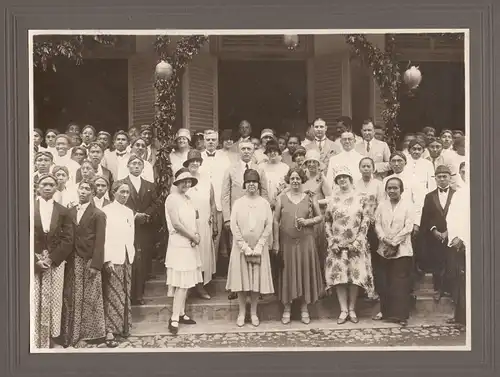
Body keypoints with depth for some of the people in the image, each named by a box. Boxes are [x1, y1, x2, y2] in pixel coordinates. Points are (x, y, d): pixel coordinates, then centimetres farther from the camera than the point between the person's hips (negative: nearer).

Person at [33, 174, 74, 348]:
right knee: (34, 302, -4)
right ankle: (34, 340, 1)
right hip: (33, 262, -1)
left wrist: (51, 259, -9)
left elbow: (67, 240, 3)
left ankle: (50, 340, 9)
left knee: (53, 302, 0)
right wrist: (35, 260, -10)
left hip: (55, 262, 1)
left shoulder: (63, 211, 9)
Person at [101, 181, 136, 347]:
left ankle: (123, 327, 18)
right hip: (113, 258, -6)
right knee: (113, 295, -7)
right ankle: (110, 331, -4)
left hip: (127, 258, 7)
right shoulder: (106, 211, -7)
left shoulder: (129, 212, 14)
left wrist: (131, 254, 8)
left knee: (125, 294, 10)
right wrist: (107, 259, -17)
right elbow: (104, 236, -12)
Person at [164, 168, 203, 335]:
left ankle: (181, 314, 19)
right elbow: (176, 224, -18)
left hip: (190, 245, 8)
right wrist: (193, 237, -12)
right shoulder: (172, 198, -12)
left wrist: (197, 235, -4)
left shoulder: (187, 199, 13)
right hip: (179, 245, -8)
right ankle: (174, 319, -6)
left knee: (186, 282, 11)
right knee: (181, 283, -9)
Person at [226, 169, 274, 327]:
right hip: (241, 247, 0)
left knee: (257, 279, 4)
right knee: (241, 279, 1)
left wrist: (259, 246, -10)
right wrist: (244, 246, -11)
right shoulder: (238, 203, 0)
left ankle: (254, 313, 16)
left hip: (259, 247, 1)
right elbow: (234, 226, -4)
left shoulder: (264, 203, 2)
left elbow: (268, 226, -1)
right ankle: (242, 312, 13)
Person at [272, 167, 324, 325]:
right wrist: (276, 242, -5)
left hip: (306, 241, 0)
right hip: (287, 241, 0)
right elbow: (276, 221, 1)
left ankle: (304, 308, 16)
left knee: (306, 272, 4)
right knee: (288, 273, 4)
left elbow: (320, 217, 8)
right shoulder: (282, 198, 3)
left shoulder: (310, 197, 4)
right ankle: (287, 308, 14)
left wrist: (308, 221, -11)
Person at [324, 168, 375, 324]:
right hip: (337, 245, 1)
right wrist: (331, 242, -2)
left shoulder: (361, 198, 2)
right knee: (339, 276, -1)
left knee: (355, 276, 0)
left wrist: (357, 241, -11)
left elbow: (366, 221, -3)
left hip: (356, 245, -1)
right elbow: (327, 222, 8)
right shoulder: (332, 200, 7)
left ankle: (352, 309, 12)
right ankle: (343, 310, 6)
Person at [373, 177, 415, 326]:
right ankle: (385, 311, 19)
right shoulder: (382, 205, 9)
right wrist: (385, 240, -13)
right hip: (384, 250, 4)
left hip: (402, 250, -4)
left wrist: (394, 243, -13)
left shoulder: (407, 205, -2)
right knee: (384, 282, 8)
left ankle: (401, 315, 3)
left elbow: (408, 227, -9)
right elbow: (377, 225, 4)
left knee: (401, 283, -3)